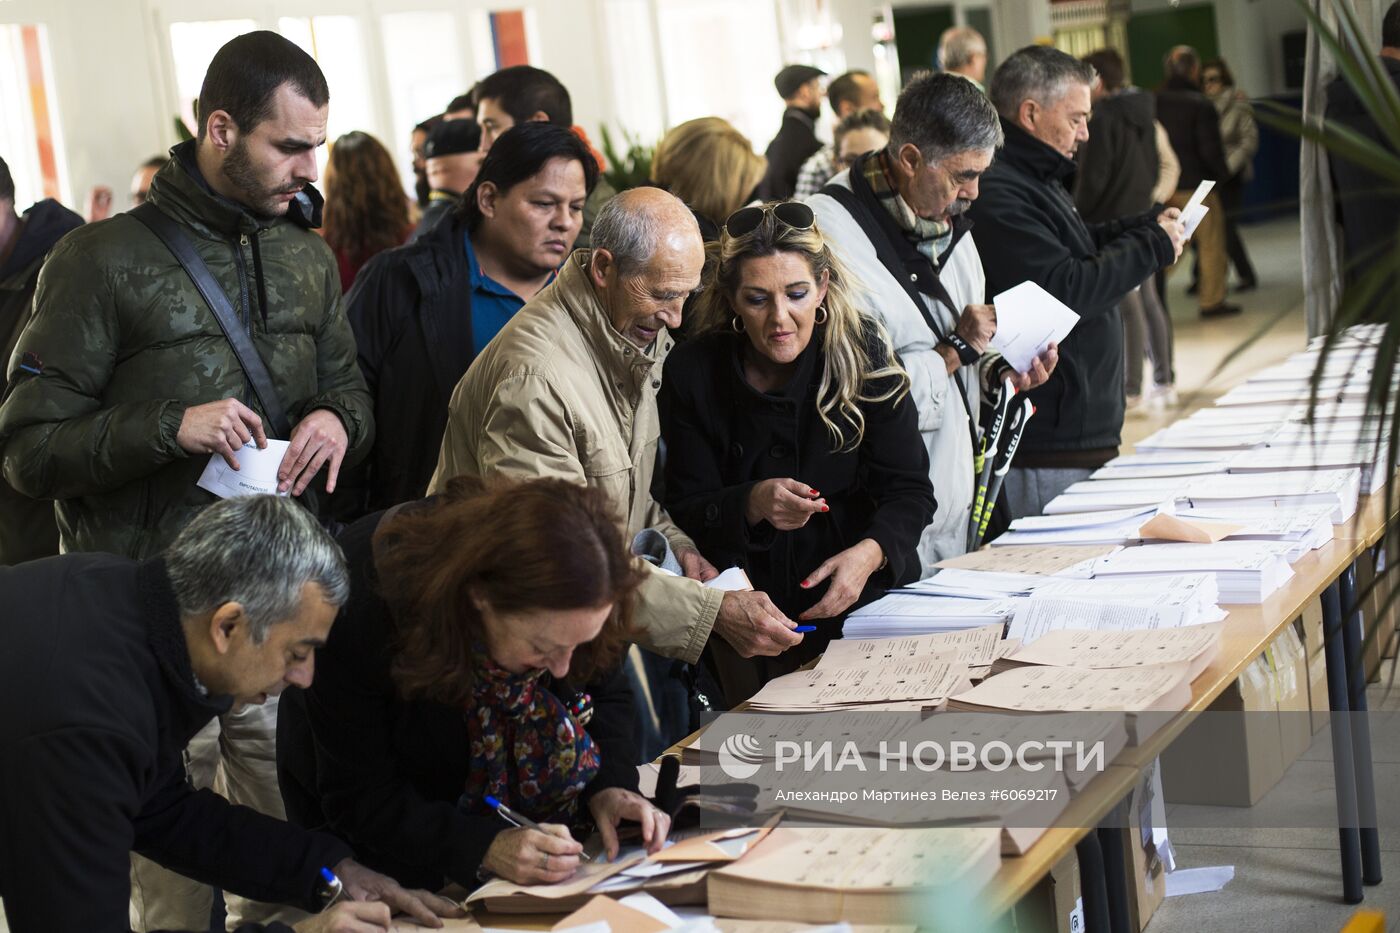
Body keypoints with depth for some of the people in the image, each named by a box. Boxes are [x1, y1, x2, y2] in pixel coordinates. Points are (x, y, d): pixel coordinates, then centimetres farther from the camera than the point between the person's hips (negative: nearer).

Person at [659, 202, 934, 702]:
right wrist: (753, 505, -27)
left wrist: (870, 553, -28)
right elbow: (685, 512, -5)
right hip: (752, 616, 0)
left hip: (865, 596, 0)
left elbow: (909, 490, -7)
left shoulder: (864, 352, -8)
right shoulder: (692, 373, -7)